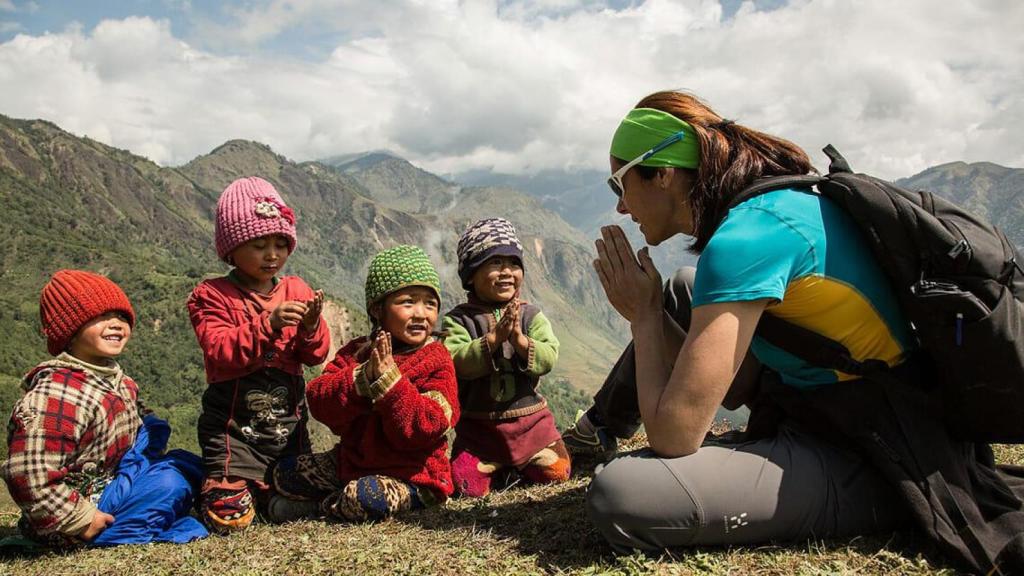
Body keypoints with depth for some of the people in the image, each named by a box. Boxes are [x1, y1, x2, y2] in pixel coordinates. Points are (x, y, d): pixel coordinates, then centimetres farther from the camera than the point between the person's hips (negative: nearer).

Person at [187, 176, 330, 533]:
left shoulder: (296, 290, 6)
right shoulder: (213, 296, -6)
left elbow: (316, 356, 2)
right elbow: (220, 355, -20)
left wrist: (311, 328, -20)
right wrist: (268, 326, -32)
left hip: (288, 423, 5)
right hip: (235, 426, -4)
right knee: (230, 516, -10)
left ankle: (258, 488, 38)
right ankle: (217, 487, 22)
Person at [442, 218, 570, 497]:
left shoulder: (531, 315, -1)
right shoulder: (458, 319, -6)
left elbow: (549, 358, -11)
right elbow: (458, 362, -20)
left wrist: (520, 340, -27)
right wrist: (494, 337, -28)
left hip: (530, 419, 2)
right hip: (478, 424, -1)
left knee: (557, 473, -3)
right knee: (467, 486, -9)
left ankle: (516, 465, 26)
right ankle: (497, 467, 23)